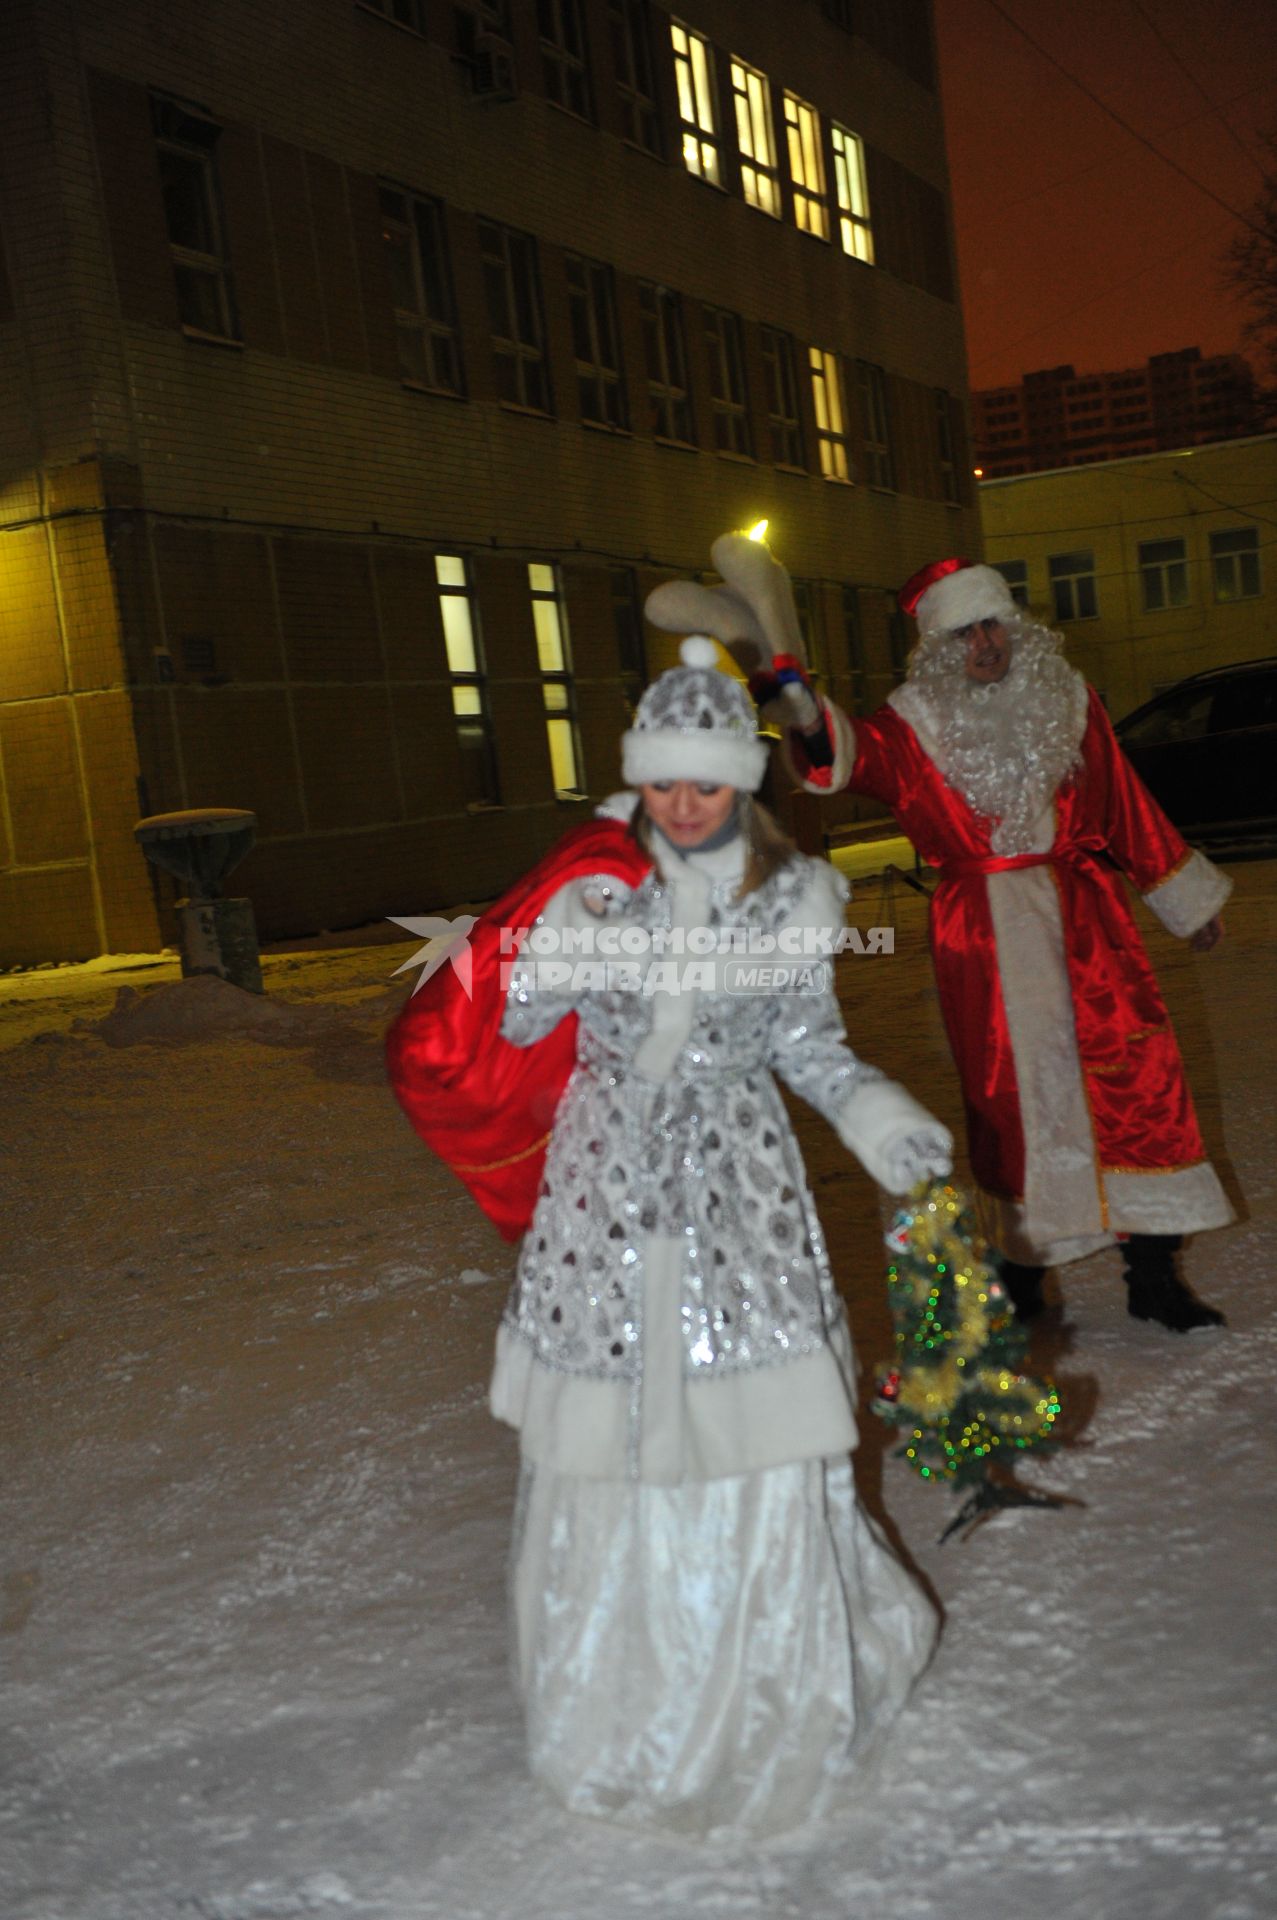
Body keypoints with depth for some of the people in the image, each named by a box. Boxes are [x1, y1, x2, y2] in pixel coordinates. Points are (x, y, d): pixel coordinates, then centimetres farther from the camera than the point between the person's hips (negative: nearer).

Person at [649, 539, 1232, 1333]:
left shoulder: (1069, 702, 7)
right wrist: (792, 691, -40)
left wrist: (1187, 900, 23)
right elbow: (841, 754, -20)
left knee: (1139, 1069, -4)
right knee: (1011, 1091, 4)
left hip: (1084, 914, 2)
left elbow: (1130, 808, 16)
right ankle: (1023, 1270, 19)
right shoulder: (916, 725, 0)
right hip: (982, 934, -2)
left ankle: (1154, 1270, 6)